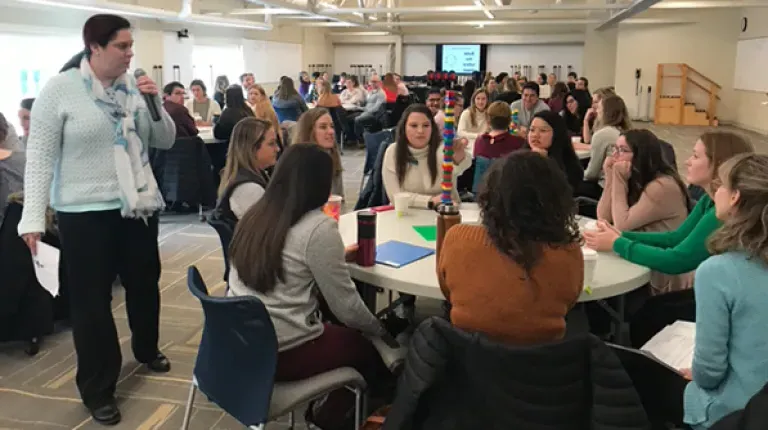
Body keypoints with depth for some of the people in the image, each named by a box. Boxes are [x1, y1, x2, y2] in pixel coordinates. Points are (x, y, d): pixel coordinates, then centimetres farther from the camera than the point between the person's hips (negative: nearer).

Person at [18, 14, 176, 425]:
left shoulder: (133, 86, 3)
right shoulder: (60, 90, -10)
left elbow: (165, 141, 8)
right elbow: (40, 157, -11)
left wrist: (154, 103, -9)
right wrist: (34, 217, -16)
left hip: (138, 206, 5)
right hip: (86, 212, -5)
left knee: (144, 283, 19)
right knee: (92, 299, 4)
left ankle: (146, 349, 45)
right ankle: (97, 389, 19)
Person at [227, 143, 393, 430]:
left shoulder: (254, 215, 5)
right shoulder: (319, 227, -17)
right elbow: (345, 305, -12)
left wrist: (338, 258, 28)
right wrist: (381, 331, 6)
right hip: (282, 352, -7)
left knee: (338, 328, 26)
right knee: (370, 347, 15)